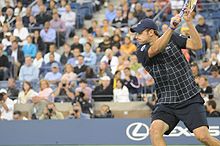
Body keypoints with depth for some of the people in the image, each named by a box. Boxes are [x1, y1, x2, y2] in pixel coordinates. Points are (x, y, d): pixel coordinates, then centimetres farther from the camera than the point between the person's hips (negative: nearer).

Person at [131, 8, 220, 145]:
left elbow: (197, 45, -6)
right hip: (166, 102, 1)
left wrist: (189, 22, -16)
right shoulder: (142, 52, 1)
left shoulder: (173, 38, 4)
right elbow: (156, 49, -20)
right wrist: (171, 27, -32)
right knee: (155, 129, -26)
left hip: (190, 99, -1)